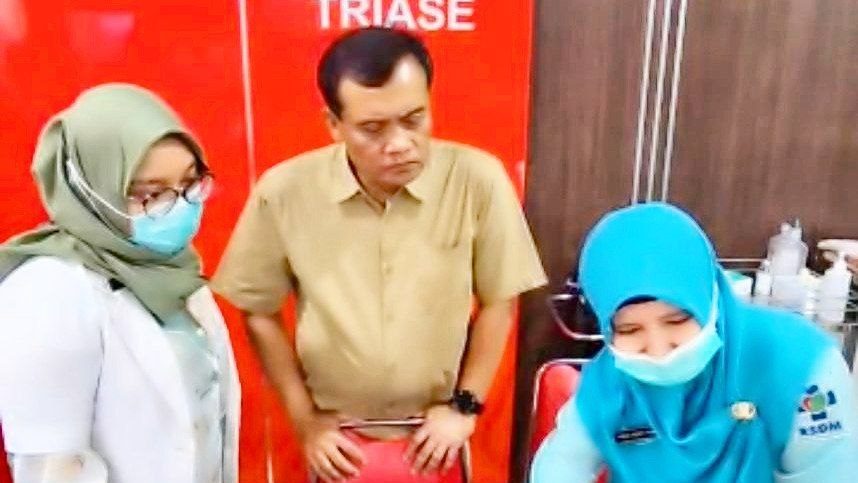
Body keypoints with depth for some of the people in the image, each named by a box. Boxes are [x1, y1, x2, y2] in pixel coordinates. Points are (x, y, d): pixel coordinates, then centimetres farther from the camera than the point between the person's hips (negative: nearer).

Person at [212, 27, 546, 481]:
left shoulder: (478, 180, -19)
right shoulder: (283, 193, -17)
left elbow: (497, 303, -6)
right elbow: (259, 313, -4)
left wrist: (464, 405, -4)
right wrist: (304, 419, -2)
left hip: (436, 431, 0)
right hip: (337, 436, 0)